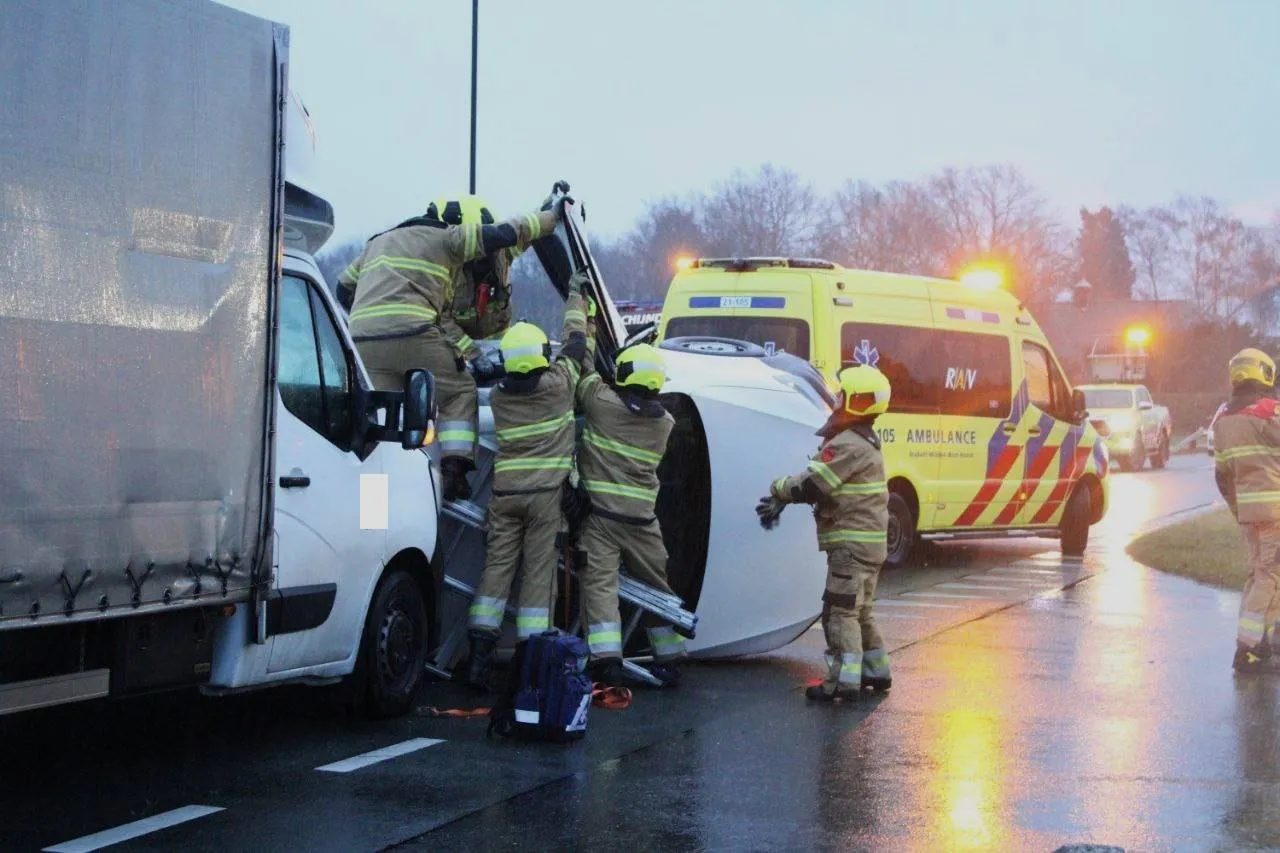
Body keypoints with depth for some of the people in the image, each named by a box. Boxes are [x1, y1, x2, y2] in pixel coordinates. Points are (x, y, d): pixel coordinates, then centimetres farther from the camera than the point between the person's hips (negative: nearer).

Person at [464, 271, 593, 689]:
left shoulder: (497, 396, 3)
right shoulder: (559, 384, -6)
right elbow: (576, 340, 9)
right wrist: (575, 294, 23)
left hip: (505, 493, 3)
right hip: (546, 492, -3)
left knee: (497, 566, 5)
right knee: (539, 572, 1)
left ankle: (480, 650, -1)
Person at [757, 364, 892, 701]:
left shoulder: (848, 445, -19)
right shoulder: (864, 442, 16)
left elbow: (812, 484, -20)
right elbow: (817, 478, 15)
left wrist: (779, 490, -3)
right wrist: (782, 500, 7)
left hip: (851, 543, -10)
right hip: (869, 543, 10)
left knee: (840, 612, -9)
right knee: (859, 611, 19)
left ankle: (844, 681, -12)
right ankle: (875, 672, 26)